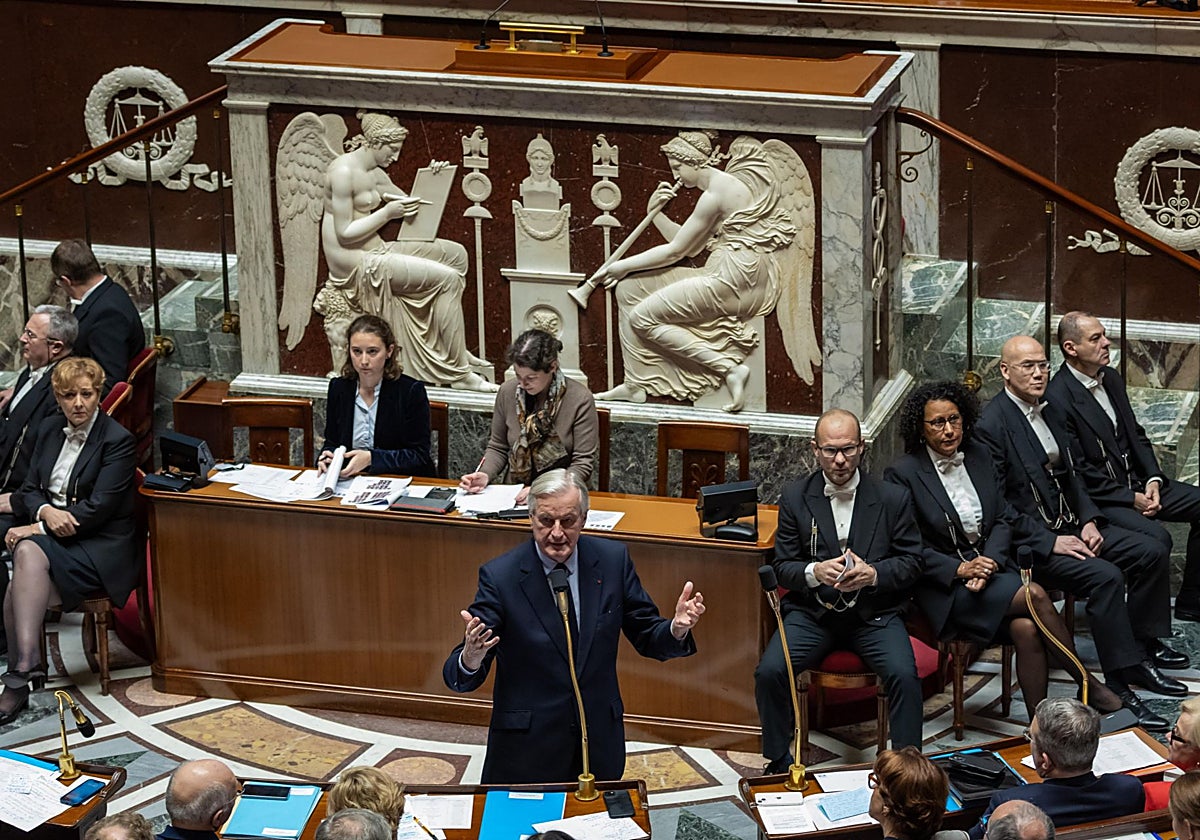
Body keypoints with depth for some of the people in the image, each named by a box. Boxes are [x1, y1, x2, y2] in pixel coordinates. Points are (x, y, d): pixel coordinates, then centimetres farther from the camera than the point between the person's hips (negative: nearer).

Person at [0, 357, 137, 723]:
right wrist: (46, 512, -11)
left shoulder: (117, 440, -6)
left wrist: (37, 528, -17)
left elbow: (99, 507, -14)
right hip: (50, 536, 5)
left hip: (100, 545, -5)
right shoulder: (49, 431, 15)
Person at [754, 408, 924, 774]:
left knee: (904, 675, -27)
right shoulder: (795, 497, 3)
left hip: (875, 612, -1)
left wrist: (873, 574, -17)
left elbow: (912, 562, 3)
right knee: (769, 671, -22)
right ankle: (779, 763, -2)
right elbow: (783, 566, 4)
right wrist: (815, 572, -19)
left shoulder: (893, 498, 0)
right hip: (812, 612, 1)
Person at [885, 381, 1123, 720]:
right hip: (944, 587, -5)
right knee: (1035, 597, -25)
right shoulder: (903, 473, -7)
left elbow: (1005, 517, 10)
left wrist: (990, 561, -9)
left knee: (1026, 628, -27)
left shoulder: (979, 455, 9)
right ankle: (1087, 685, -9)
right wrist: (959, 569, -17)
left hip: (991, 564, 5)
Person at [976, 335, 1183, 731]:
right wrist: (1050, 542, -21)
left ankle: (1141, 646, 8)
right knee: (1105, 576, -28)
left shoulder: (1051, 411, 12)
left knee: (1151, 553, -3)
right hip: (1029, 541, -9)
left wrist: (1089, 520, 1)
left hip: (1070, 524, 9)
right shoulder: (992, 424, -15)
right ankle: (1122, 681, -23)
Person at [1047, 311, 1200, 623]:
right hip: (1097, 497, -9)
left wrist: (1153, 480, 0)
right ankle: (1154, 639, -23)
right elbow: (1078, 470, -17)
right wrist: (1130, 499, -17)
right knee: (1156, 538, -31)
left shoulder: (1110, 378, 10)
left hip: (1136, 482, 9)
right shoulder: (1058, 398, -17)